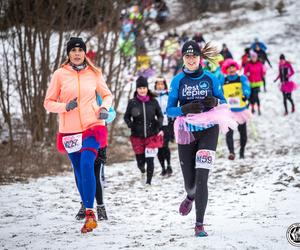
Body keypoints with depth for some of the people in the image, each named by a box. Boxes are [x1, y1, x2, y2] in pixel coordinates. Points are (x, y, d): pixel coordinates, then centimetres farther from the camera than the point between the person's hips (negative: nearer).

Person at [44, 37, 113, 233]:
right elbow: (48, 102, 3)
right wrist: (65, 107, -15)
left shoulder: (94, 73, 2)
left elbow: (107, 94, 16)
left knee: (86, 164, -20)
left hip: (92, 127, -2)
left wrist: (105, 108, -4)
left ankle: (90, 213, -20)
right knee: (79, 171, 9)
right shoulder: (60, 74, -1)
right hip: (70, 130, 2)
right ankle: (87, 211, 22)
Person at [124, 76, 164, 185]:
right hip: (137, 136, 0)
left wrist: (159, 123, -10)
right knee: (140, 161, 7)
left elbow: (160, 115, 10)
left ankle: (149, 181, 7)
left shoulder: (153, 101, -1)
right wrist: (130, 123, -15)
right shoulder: (132, 102, -3)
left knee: (150, 159, -7)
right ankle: (141, 166, 44)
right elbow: (126, 117, 5)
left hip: (152, 136, 0)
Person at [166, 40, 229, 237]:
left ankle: (199, 225, -6)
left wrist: (215, 102, -18)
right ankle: (191, 197, 47)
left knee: (201, 179, -13)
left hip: (208, 131, -1)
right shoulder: (178, 80, -1)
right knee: (190, 181, 8)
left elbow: (224, 104, 5)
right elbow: (169, 110, -3)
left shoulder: (210, 79, -1)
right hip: (187, 133, 1)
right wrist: (185, 109, -22)